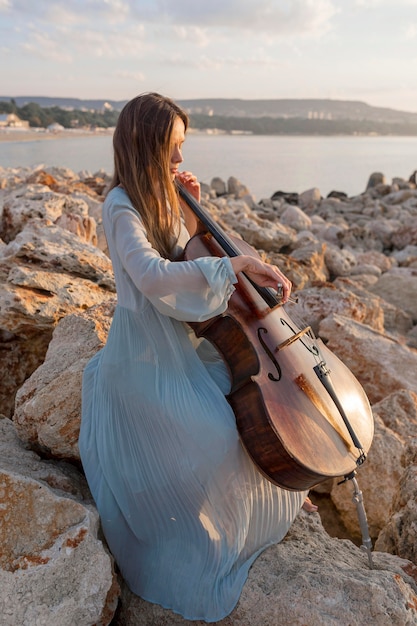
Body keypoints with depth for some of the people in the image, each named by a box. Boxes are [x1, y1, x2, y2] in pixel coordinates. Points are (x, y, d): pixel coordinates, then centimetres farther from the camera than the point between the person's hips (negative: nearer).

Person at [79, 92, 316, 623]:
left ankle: (277, 490, 30)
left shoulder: (161, 195, 9)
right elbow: (153, 275, -35)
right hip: (146, 351, -9)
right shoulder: (121, 206, -18)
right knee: (214, 439, -18)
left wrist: (192, 207, 1)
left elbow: (187, 251, 17)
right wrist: (237, 264, -34)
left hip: (181, 335, 9)